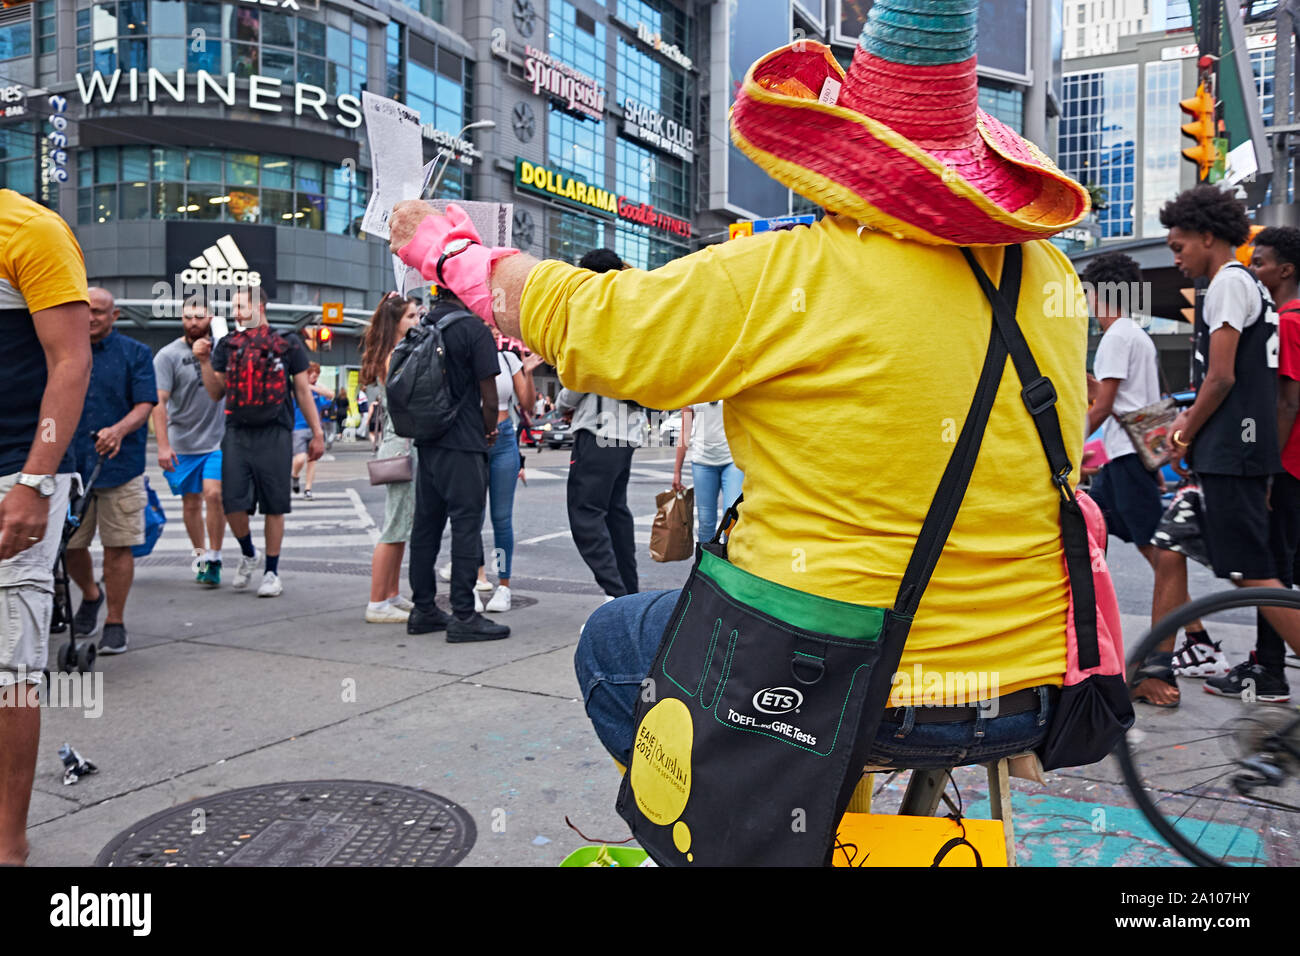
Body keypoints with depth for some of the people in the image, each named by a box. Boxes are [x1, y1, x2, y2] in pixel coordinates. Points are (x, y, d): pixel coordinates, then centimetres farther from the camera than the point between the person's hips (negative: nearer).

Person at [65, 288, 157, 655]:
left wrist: (119, 430, -24)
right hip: (70, 464, 3)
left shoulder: (136, 353, 2)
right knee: (69, 544, 8)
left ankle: (115, 623, 12)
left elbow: (145, 405, -5)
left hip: (120, 464, -3)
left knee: (118, 546, 0)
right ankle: (91, 594, 38)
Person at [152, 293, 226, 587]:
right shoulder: (168, 355, -5)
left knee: (213, 494, -14)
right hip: (182, 442, 0)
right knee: (191, 502, 8)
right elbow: (158, 402, -11)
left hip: (217, 440, 1)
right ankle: (200, 555, 26)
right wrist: (163, 445, -18)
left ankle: (214, 560, -4)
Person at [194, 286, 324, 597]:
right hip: (237, 433, 3)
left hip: (275, 434, -2)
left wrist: (317, 433, 4)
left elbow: (302, 390, 6)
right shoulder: (226, 346, 11)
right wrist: (204, 362, -3)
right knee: (232, 504, -3)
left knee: (274, 506, 2)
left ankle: (271, 572, 13)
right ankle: (249, 555, 24)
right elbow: (216, 393, 12)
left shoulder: (287, 344, 4)